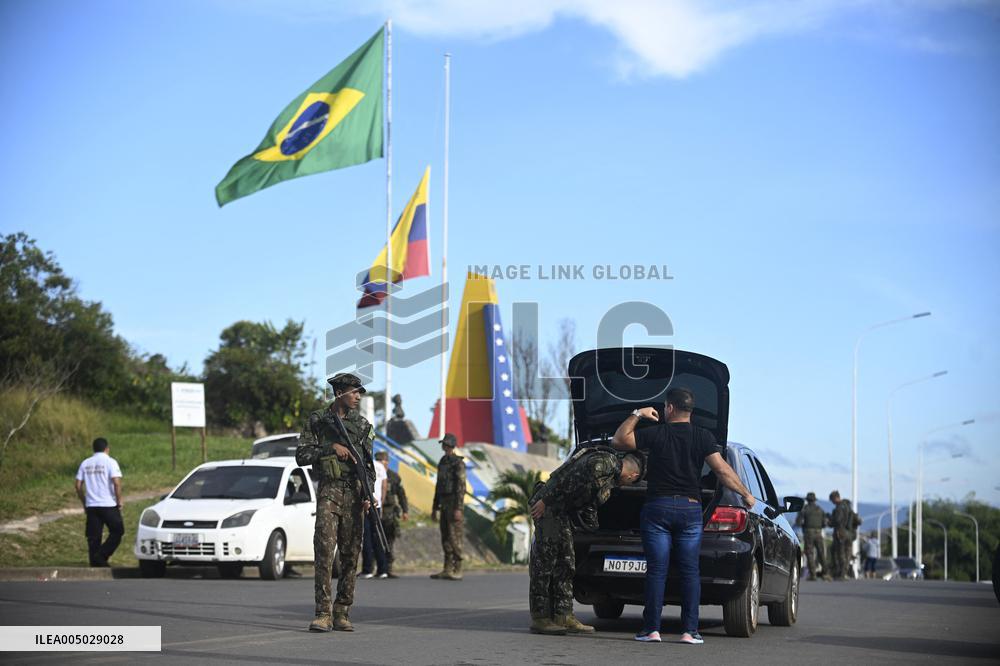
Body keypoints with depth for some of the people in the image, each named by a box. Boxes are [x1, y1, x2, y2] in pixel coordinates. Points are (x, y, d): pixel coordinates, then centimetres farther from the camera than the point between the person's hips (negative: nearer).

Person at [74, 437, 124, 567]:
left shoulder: (85, 463, 9)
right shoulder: (110, 462, -5)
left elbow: (78, 485, 6)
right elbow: (117, 483, -15)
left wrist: (84, 503, 16)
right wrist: (119, 502, -5)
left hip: (91, 506, 5)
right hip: (108, 505, -5)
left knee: (93, 537, 7)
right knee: (117, 532, 7)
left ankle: (95, 563, 5)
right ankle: (101, 556, -7)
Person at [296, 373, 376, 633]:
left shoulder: (362, 425, 12)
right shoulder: (317, 421, 5)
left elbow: (368, 464, 11)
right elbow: (301, 455, 0)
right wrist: (331, 448, -11)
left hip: (354, 494, 3)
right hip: (329, 491, -3)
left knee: (350, 555, 3)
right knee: (324, 550, -14)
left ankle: (341, 613, 9)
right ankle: (323, 613, -15)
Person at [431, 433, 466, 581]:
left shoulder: (458, 463, -11)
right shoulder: (442, 463, 17)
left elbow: (461, 487, -17)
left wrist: (458, 509, -23)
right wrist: (434, 508, 19)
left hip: (454, 503, -9)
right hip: (444, 504, 9)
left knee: (454, 537, -9)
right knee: (446, 537, 8)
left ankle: (457, 571, -7)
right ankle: (447, 570, 10)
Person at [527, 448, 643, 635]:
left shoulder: (611, 478, 20)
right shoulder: (605, 462, -13)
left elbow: (589, 507, 25)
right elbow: (573, 479, -22)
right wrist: (545, 500, -24)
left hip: (562, 513, 10)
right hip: (547, 507, -10)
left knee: (565, 564, 10)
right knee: (544, 561, -8)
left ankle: (563, 616, 12)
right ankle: (540, 618, -7)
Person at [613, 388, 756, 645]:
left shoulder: (655, 434, -3)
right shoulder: (703, 437, 0)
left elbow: (618, 440, 3)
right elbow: (722, 470, -7)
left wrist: (637, 415, 11)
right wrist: (745, 494, 2)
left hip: (657, 508, -1)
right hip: (690, 508, 1)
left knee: (656, 570, 1)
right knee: (690, 571, 4)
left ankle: (652, 629, 0)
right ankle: (690, 631, -1)